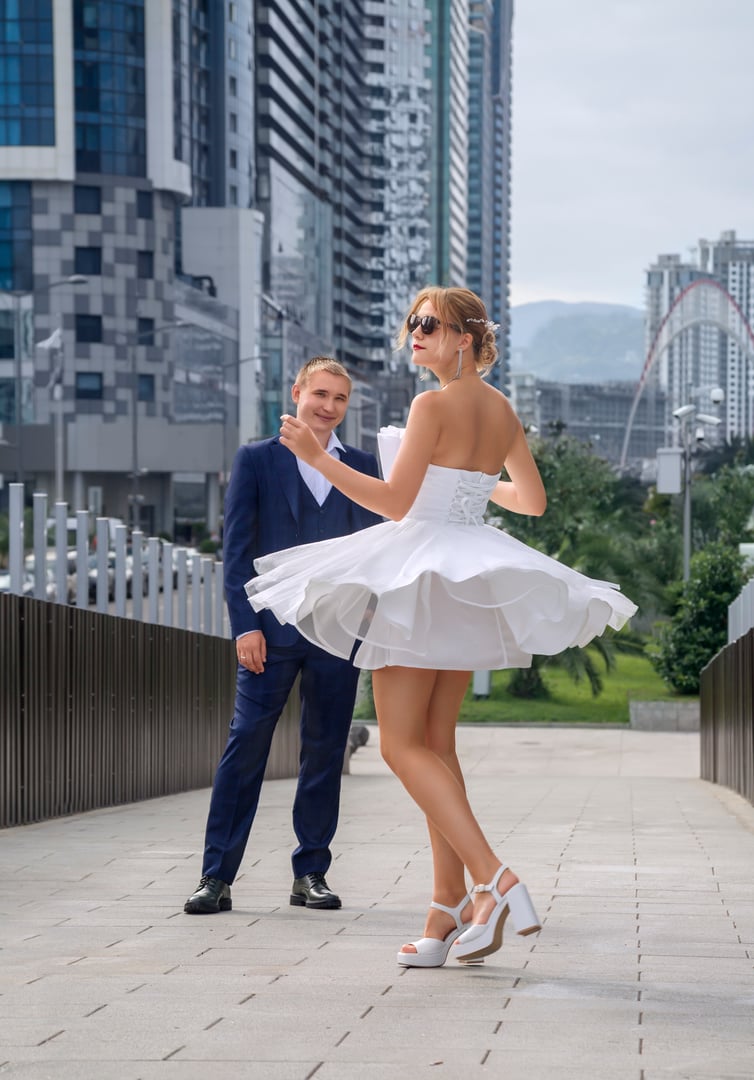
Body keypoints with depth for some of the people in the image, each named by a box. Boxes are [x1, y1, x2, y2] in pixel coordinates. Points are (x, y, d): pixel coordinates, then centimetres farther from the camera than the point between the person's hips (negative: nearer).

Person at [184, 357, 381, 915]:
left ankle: (311, 873, 14)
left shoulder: (362, 466, 12)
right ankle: (217, 876, -2)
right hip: (272, 631, -2)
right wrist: (245, 624, -8)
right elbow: (237, 547, 1)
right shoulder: (256, 460, 6)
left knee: (326, 752, 5)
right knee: (245, 746, -5)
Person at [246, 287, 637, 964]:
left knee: (402, 745, -4)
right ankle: (450, 906, 6)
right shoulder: (502, 411, 10)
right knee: (437, 744, 11)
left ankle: (495, 881, -19)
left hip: (424, 569, -8)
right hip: (474, 575, 8)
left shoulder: (434, 405, -12)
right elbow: (533, 500, 19)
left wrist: (315, 456, -13)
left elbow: (394, 502, -16)